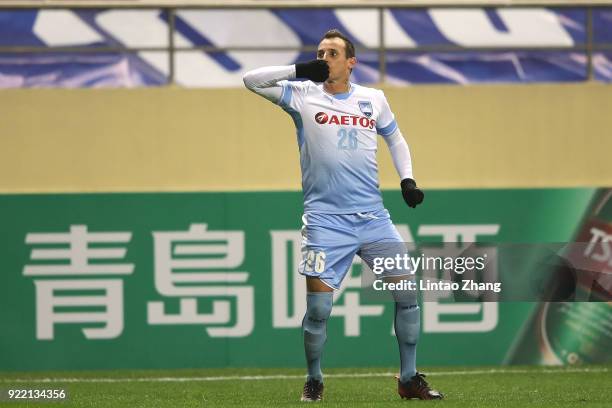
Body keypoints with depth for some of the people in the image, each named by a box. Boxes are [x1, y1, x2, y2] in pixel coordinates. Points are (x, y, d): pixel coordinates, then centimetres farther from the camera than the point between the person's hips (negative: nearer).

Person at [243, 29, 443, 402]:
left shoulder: (373, 99, 10)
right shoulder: (303, 95, 2)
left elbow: (395, 138, 24)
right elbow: (252, 80, -3)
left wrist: (407, 179, 11)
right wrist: (299, 71, -11)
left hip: (373, 215, 3)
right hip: (325, 220, -3)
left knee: (407, 290, -2)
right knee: (318, 305, -9)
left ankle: (410, 379, 11)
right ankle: (314, 381, 12)